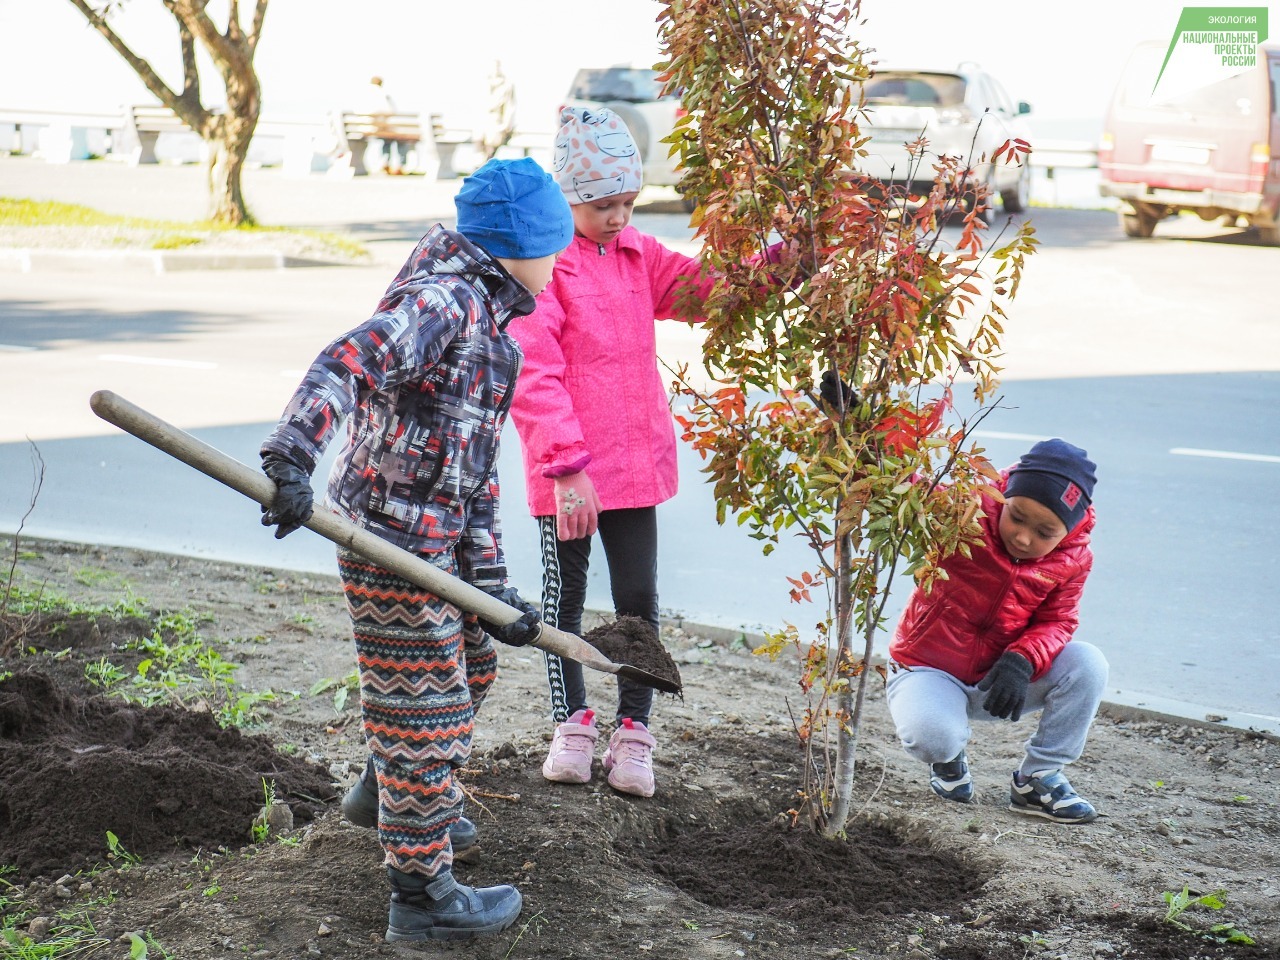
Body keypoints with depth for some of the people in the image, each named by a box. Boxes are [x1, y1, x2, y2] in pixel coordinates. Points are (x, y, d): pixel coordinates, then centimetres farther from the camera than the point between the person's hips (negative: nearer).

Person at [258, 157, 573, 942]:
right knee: (427, 706, -1)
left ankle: (387, 794, 50)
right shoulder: (445, 300, -16)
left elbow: (478, 471, 14)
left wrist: (492, 584, 11)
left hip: (438, 536, 10)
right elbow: (349, 362, -32)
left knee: (472, 665, 28)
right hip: (396, 532, -10)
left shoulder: (487, 324, 15)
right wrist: (294, 457, -46)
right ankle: (422, 893, 12)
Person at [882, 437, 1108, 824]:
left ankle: (1038, 778, -1)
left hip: (999, 679, 4)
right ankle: (949, 759, 6)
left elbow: (1056, 622, -3)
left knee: (1087, 663, -19)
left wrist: (1022, 661, -25)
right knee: (931, 735, -37)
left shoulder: (1074, 560, -8)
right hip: (929, 671, -4)